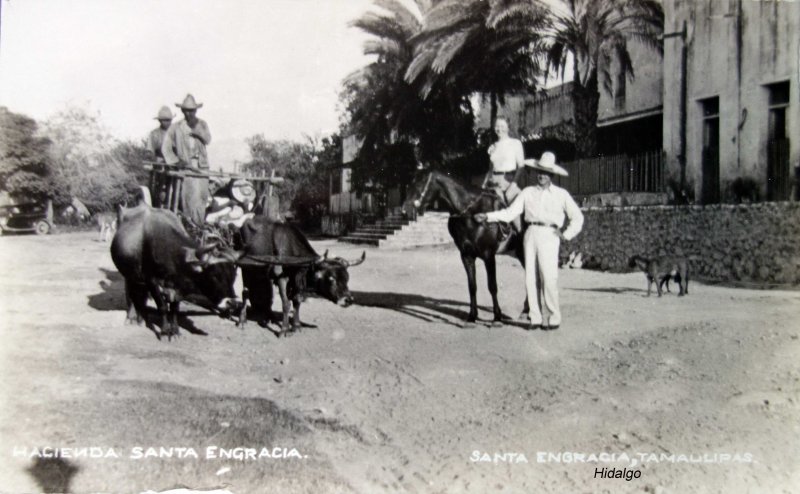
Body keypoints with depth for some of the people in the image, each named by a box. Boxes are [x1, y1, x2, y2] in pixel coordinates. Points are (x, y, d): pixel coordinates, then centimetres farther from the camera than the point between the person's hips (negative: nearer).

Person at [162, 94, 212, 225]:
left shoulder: (202, 124, 13)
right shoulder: (175, 127, 5)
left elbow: (208, 140, -3)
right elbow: (166, 147, 1)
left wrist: (196, 128, -12)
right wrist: (176, 161, -11)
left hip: (202, 166, 3)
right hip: (186, 165, -3)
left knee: (202, 195, 3)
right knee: (190, 196, -12)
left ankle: (200, 224, 14)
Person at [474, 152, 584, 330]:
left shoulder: (561, 194, 10)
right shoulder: (528, 192, 13)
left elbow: (577, 217, 14)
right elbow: (510, 212, 6)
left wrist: (567, 235, 2)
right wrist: (487, 216, -5)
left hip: (549, 236, -2)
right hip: (530, 234, 3)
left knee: (549, 277, -9)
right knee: (531, 277, 1)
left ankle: (555, 318, 2)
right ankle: (535, 318, 9)